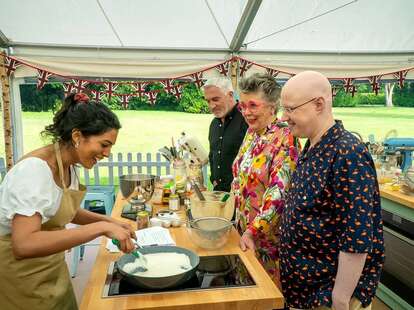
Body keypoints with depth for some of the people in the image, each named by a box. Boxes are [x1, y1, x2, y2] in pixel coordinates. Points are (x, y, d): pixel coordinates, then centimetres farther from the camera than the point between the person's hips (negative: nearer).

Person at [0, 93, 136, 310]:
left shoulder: (68, 166, -3)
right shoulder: (34, 169, -27)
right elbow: (24, 244, -38)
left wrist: (109, 221, -1)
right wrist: (101, 227, -39)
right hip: (19, 275, -7)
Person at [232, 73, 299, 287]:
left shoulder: (284, 139, -20)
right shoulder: (252, 132, 5)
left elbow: (279, 193, -26)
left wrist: (253, 230, -25)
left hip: (270, 235, -7)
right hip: (246, 230, 7)